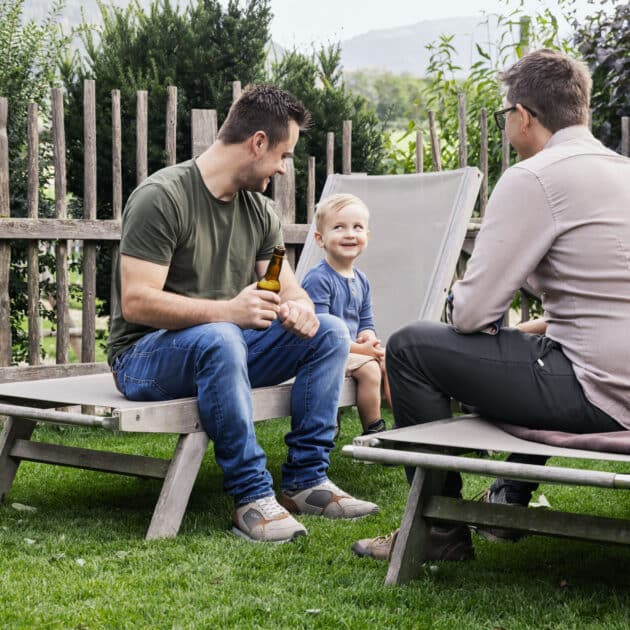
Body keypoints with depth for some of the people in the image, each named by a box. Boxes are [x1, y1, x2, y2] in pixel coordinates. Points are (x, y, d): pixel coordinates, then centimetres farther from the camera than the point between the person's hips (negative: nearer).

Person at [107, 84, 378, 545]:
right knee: (219, 339, -39)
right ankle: (252, 496, -31)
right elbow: (135, 302, -24)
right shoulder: (162, 197, -17)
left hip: (224, 344, 8)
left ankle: (306, 480, -9)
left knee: (329, 332, -8)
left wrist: (300, 307, -18)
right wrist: (226, 311, -36)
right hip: (145, 357, -7)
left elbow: (289, 287, 9)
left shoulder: (259, 210, 8)